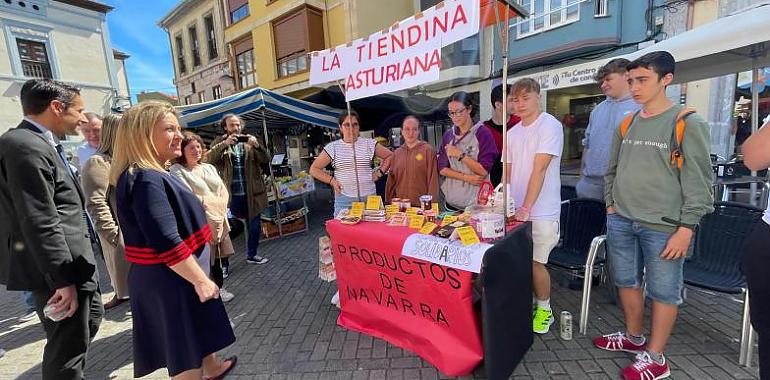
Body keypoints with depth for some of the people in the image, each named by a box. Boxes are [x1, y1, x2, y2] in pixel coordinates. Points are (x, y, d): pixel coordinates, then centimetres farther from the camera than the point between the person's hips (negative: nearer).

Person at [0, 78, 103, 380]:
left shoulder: (39, 143, 12)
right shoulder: (26, 146, -19)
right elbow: (40, 224, -23)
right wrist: (63, 280, -21)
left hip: (72, 260, 11)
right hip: (58, 267, -11)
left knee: (92, 316, 25)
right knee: (68, 347, 4)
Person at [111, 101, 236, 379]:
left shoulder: (152, 175, 8)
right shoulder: (146, 180, -25)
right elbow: (167, 243, -30)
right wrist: (200, 280, -22)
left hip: (167, 277, 10)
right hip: (171, 279, -10)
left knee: (195, 334, 29)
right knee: (187, 355, 9)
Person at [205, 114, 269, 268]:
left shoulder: (249, 141, 8)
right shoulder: (220, 141, 4)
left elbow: (265, 161, 1)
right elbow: (207, 159, -11)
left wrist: (257, 146, -16)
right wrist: (225, 143, -22)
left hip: (250, 194, 3)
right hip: (230, 194, -2)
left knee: (255, 227, 12)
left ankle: (251, 255, 32)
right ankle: (223, 263, 17)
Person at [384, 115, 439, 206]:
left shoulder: (428, 150, -3)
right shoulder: (396, 153, 11)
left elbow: (433, 180, -6)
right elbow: (391, 182, 13)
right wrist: (389, 203, 10)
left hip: (421, 205, -3)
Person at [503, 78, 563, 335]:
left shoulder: (550, 126, -8)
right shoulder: (513, 133, 12)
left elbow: (539, 170, -16)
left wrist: (526, 208, -18)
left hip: (540, 212, -6)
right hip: (515, 210, 6)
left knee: (535, 262, 0)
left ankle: (544, 309, 24)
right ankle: (528, 302, 31)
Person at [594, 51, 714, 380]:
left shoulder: (688, 124, -6)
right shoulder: (626, 125, 10)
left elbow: (699, 181, -8)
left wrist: (686, 228, -13)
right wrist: (612, 205, 10)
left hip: (663, 226, -5)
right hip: (621, 221, 6)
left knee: (663, 291, 7)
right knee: (627, 282, 16)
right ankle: (634, 337, 36)